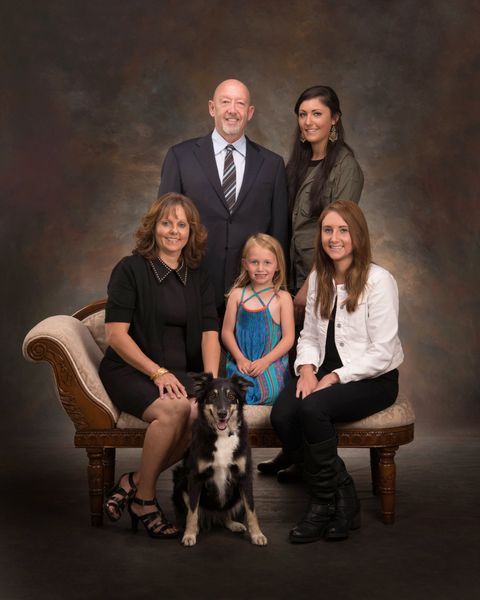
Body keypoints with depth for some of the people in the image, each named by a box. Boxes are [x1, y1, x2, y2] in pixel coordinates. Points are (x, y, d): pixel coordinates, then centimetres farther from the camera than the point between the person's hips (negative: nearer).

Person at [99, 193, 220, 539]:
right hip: (129, 370, -4)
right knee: (173, 409, -34)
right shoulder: (131, 269, -1)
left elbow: (209, 333, 6)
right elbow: (116, 334, -9)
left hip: (179, 373, 4)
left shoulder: (198, 278, 15)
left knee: (205, 412, -29)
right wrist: (157, 372, -17)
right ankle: (144, 499, -12)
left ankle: (135, 482, -11)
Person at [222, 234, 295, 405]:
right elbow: (227, 332, 7)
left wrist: (265, 361, -11)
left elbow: (289, 337, 0)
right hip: (241, 361, 1)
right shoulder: (237, 294, 10)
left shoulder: (283, 298, 4)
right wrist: (240, 359, -8)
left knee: (268, 392, -29)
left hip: (271, 361, -1)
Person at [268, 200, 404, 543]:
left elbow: (381, 353, -14)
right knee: (282, 415, -23)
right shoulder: (318, 279, 11)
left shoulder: (379, 280, -10)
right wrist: (307, 368, -7)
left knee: (313, 409, -32)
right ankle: (341, 492, -6)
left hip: (372, 378, -6)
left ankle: (324, 502, -9)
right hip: (325, 372, 6)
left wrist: (334, 378, -19)